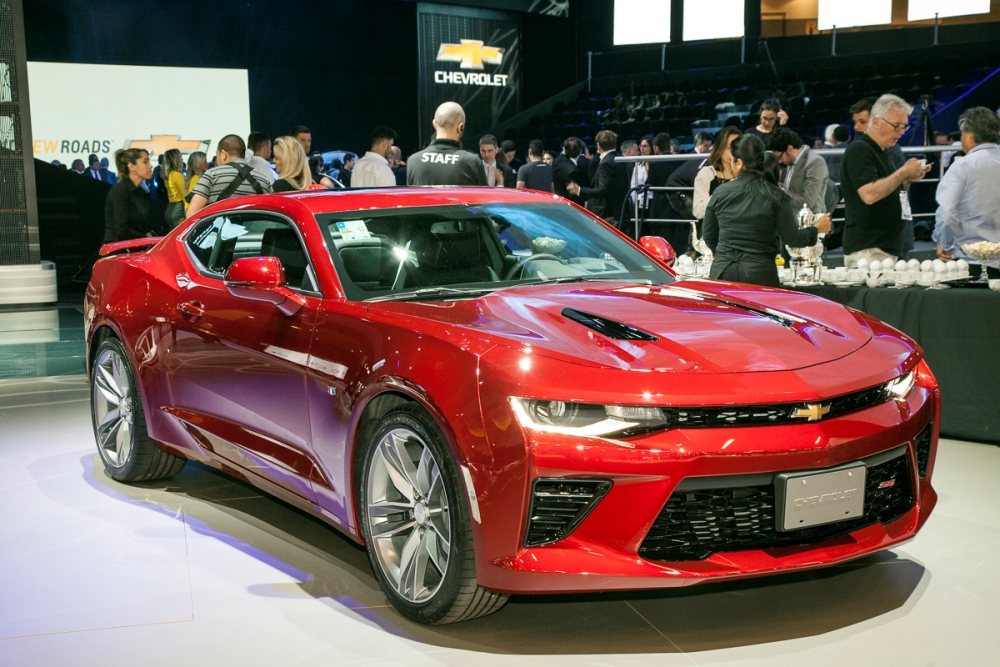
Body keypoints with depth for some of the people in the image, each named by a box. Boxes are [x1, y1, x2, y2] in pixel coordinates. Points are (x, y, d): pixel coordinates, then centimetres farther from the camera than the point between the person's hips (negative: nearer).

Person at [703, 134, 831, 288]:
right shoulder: (776, 197, -4)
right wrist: (817, 229, 18)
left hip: (722, 271, 2)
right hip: (759, 274, -1)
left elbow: (709, 238, 10)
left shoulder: (721, 192, 1)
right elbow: (792, 239, -1)